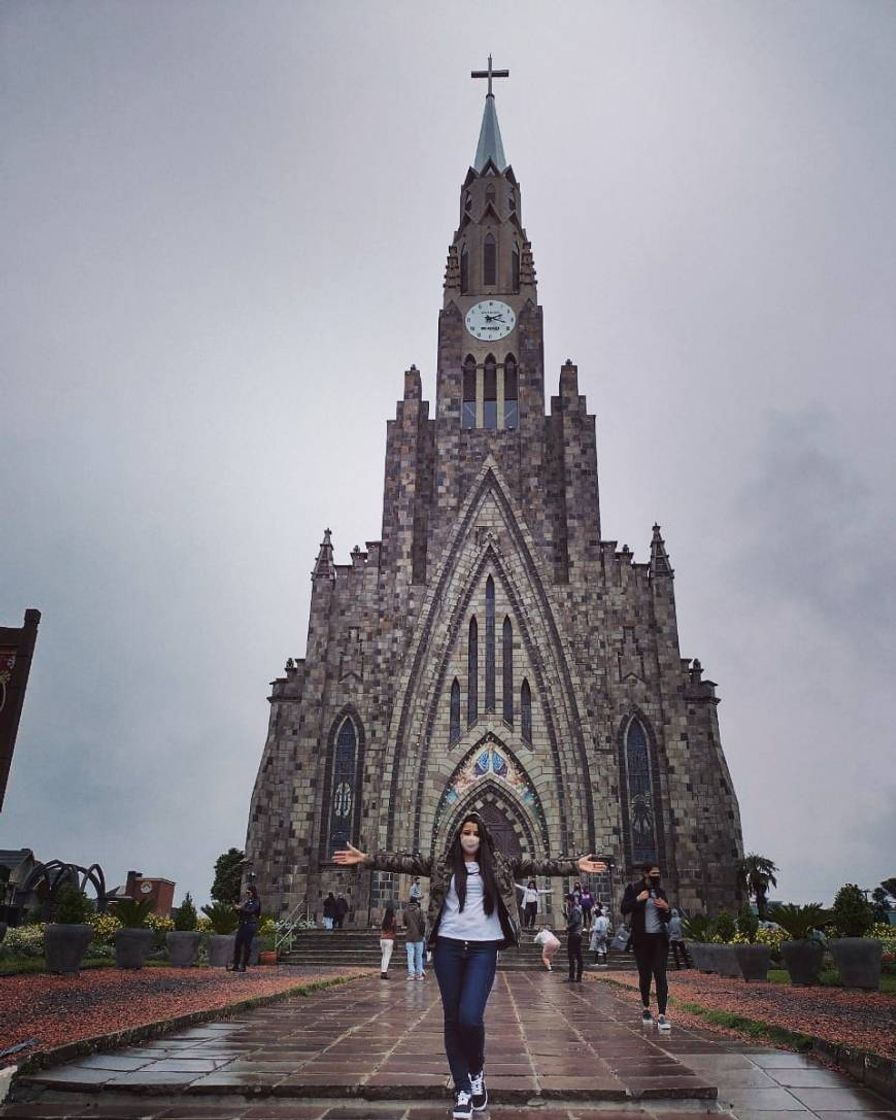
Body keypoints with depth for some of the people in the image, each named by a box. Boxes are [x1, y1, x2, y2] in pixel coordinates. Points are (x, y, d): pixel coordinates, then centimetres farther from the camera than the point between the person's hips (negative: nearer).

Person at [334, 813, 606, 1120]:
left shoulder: (498, 863, 7)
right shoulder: (442, 863, 6)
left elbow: (534, 865, 2)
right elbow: (405, 862, -1)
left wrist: (574, 865, -4)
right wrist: (366, 859, -10)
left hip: (483, 948, -1)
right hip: (448, 946, 1)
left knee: (470, 1016, -13)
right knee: (453, 1018, 5)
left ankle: (477, 1070, 17)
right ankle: (462, 1089, 19)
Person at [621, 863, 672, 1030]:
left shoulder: (660, 892, 13)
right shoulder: (633, 889, 2)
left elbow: (667, 918, 18)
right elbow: (624, 909, -6)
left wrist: (666, 908, -3)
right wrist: (638, 899, -18)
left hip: (659, 938, 2)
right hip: (641, 938, -2)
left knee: (660, 975, -8)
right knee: (645, 975, 8)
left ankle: (662, 1015, -11)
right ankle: (646, 1009, 28)